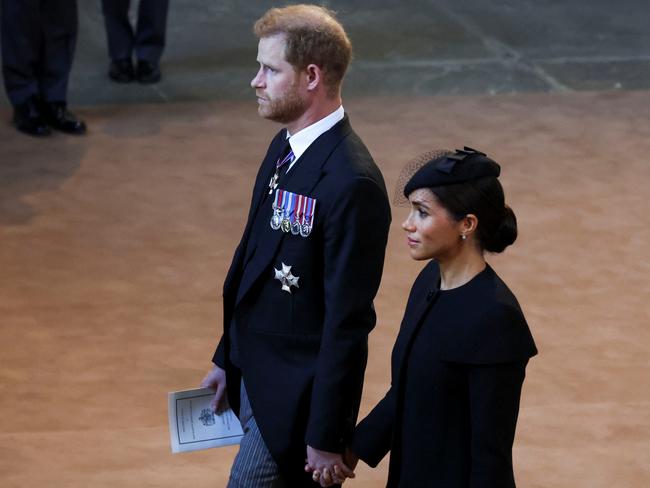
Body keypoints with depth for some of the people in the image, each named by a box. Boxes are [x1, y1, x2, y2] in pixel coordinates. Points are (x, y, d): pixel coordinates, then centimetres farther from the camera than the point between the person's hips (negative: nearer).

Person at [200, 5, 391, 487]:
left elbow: (348, 321, -22)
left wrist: (325, 436, -19)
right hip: (257, 375, 9)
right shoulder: (285, 148, 5)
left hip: (298, 394, -9)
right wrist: (227, 358, 19)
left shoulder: (352, 183, -24)